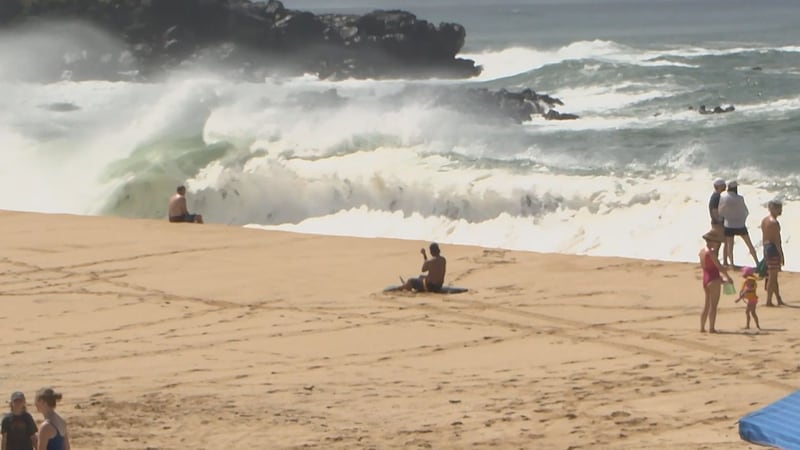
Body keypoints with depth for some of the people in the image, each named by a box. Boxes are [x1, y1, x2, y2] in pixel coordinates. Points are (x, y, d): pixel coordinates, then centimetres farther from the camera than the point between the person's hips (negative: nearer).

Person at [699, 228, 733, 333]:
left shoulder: (702, 251, 8)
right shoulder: (711, 252, -18)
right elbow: (719, 266, -18)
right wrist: (728, 277, -6)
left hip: (705, 279, 9)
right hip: (714, 280, -9)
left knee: (707, 304, 16)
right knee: (713, 305, -4)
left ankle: (702, 327, 17)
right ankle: (711, 328, -5)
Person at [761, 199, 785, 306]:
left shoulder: (764, 220, 12)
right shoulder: (774, 222, -17)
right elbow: (777, 240, -19)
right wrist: (781, 254, -16)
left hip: (766, 247, 10)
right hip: (774, 249, -10)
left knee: (773, 276, 15)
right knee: (772, 276, -4)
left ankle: (779, 300, 23)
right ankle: (769, 301, -2)